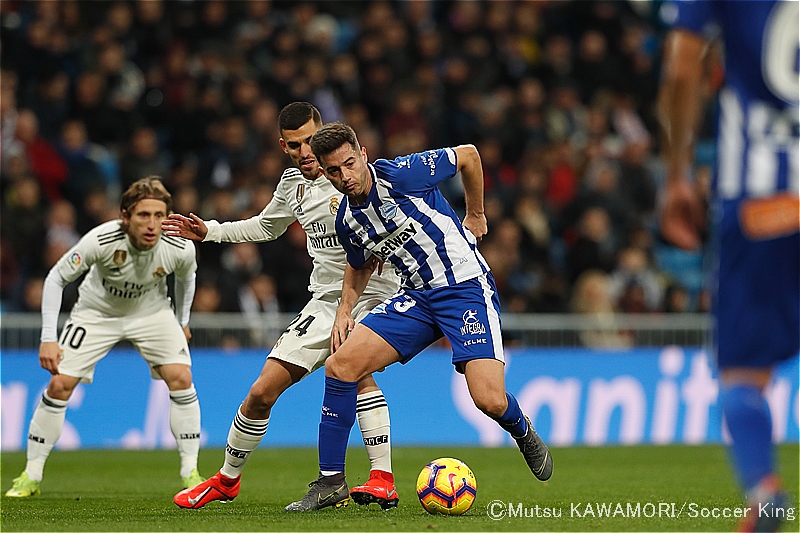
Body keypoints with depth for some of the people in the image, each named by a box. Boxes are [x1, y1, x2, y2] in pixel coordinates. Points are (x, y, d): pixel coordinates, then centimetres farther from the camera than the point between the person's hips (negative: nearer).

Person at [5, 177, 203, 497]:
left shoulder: (180, 248, -26)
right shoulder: (101, 240, -34)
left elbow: (186, 277, 1)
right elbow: (56, 278, -19)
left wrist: (182, 322, 9)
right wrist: (48, 338, -21)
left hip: (151, 312, 1)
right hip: (97, 311, -1)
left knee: (181, 378, -18)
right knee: (60, 384, -10)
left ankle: (190, 473, -7)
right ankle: (31, 476, 4)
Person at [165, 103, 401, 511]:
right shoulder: (292, 182, 8)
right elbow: (267, 226, 29)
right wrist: (208, 231, 23)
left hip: (372, 295, -6)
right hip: (325, 300, 6)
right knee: (261, 393, 2)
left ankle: (383, 481, -33)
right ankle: (226, 481, 25)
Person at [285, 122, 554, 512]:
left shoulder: (402, 175, -17)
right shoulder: (347, 220, 3)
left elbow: (468, 155, -4)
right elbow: (360, 264, 25)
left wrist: (475, 216, 6)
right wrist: (344, 311, 9)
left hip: (466, 286, -6)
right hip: (415, 297, 6)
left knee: (490, 400, -20)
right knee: (340, 364, -11)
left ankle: (524, 433, 20)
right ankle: (331, 481, -2)